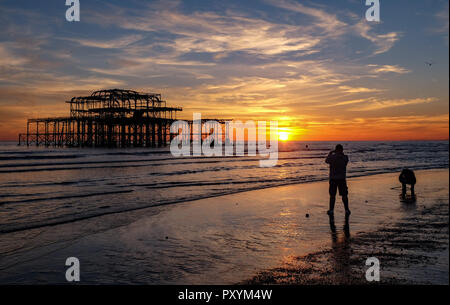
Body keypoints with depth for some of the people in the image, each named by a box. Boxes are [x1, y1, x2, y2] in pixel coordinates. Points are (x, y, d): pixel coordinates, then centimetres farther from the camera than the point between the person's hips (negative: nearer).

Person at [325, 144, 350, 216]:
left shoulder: (332, 157, -8)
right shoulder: (345, 157, -5)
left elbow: (326, 161, 13)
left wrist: (330, 153, 26)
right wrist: (342, 153, 21)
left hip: (333, 178, -1)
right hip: (342, 178, 1)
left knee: (332, 195, 7)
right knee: (344, 195, 8)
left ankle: (331, 210, 9)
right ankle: (347, 210, 8)